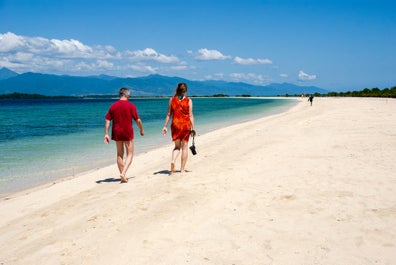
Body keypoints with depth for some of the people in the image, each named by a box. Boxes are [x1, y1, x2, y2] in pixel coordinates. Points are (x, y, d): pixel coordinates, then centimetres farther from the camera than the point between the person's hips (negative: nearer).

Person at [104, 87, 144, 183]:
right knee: (130, 154, 6)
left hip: (117, 133, 4)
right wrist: (141, 130, 11)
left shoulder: (113, 106, 4)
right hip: (128, 133, -4)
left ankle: (123, 177, 18)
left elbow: (107, 121, 1)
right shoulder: (131, 106, -7)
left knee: (120, 154, 14)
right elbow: (138, 120, -5)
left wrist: (106, 134, 4)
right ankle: (123, 173, -13)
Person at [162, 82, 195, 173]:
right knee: (184, 147, 7)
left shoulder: (172, 99, 2)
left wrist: (165, 126, 7)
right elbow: (190, 115, -5)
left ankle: (173, 161, -12)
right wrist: (192, 128, 0)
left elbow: (169, 114, 3)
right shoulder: (188, 101, -4)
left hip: (175, 124, 2)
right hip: (185, 125, -2)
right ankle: (182, 168, 10)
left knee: (177, 146, 15)